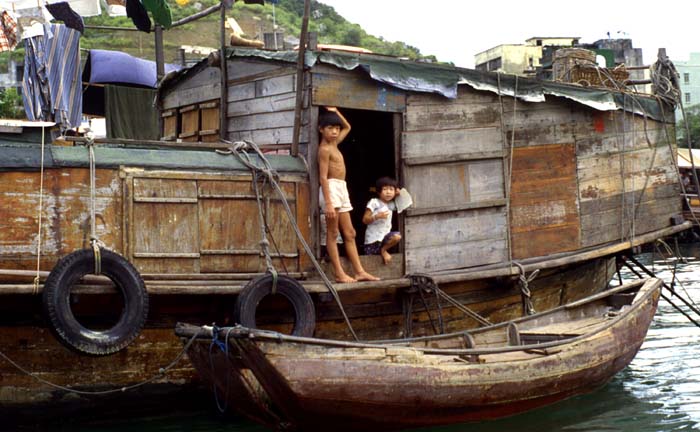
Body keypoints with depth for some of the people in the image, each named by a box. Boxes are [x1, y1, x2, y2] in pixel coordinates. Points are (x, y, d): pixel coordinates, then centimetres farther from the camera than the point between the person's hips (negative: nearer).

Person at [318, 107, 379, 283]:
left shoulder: (334, 144, 16)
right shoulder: (325, 149, -9)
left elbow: (347, 127, 34)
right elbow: (323, 177, -16)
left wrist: (335, 111, 21)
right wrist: (328, 203, -23)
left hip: (342, 190, 9)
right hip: (331, 189, -9)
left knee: (349, 233, 7)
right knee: (332, 233, -7)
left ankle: (359, 272, 8)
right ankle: (339, 274, -8)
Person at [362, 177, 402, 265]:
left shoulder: (391, 205, 8)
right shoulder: (374, 202, -9)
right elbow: (365, 220, -11)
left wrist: (399, 194, 12)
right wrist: (377, 216, -25)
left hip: (385, 235, 4)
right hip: (373, 238, -4)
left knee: (397, 236, -25)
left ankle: (383, 250, 0)